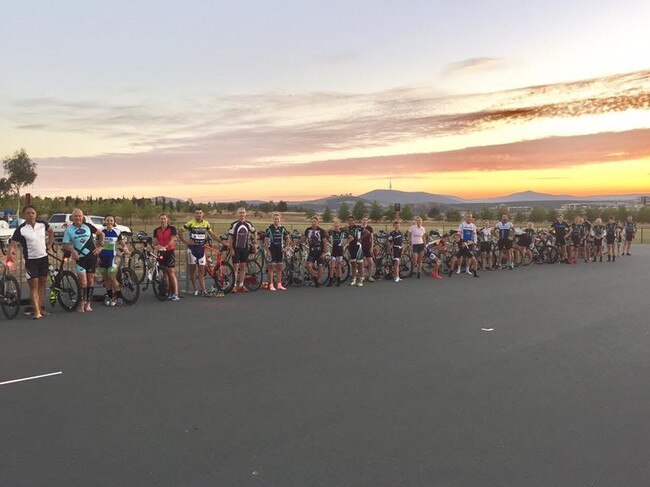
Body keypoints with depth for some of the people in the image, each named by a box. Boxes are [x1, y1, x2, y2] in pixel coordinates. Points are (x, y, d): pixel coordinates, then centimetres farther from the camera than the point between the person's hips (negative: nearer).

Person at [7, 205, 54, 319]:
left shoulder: (42, 224, -1)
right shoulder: (21, 229, -12)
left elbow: (51, 231, 20)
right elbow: (13, 244, -16)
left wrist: (49, 244, 13)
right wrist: (9, 254, -35)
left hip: (44, 258, 4)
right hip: (31, 260, -4)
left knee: (42, 283, 11)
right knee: (34, 285, -6)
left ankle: (39, 307, 22)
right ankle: (36, 311, -5)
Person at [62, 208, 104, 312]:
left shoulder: (88, 226, 3)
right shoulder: (69, 230, 1)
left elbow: (101, 234, 14)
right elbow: (65, 245, 1)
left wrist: (100, 246, 5)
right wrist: (72, 250, -17)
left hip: (92, 256, 2)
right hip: (80, 258, -1)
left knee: (91, 280, 4)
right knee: (83, 282, -9)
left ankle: (88, 304, 13)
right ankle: (82, 303, 7)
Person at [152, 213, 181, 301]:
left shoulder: (172, 228, -2)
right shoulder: (156, 230, 9)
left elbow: (172, 240, -13)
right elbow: (155, 242, 4)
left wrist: (164, 246, -28)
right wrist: (156, 246, -20)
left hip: (170, 251, -4)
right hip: (161, 252, 5)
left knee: (171, 273, -11)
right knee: (165, 274, 6)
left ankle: (176, 294, -12)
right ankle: (170, 292, 14)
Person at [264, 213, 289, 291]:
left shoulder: (282, 229, 4)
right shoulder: (269, 229, -6)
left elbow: (287, 238, 17)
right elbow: (266, 241, -5)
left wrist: (285, 247, 7)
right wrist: (267, 251, -11)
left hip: (280, 250, 4)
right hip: (271, 250, -4)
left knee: (279, 268, 8)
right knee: (271, 267, -2)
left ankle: (279, 285, 14)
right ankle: (271, 285, 2)